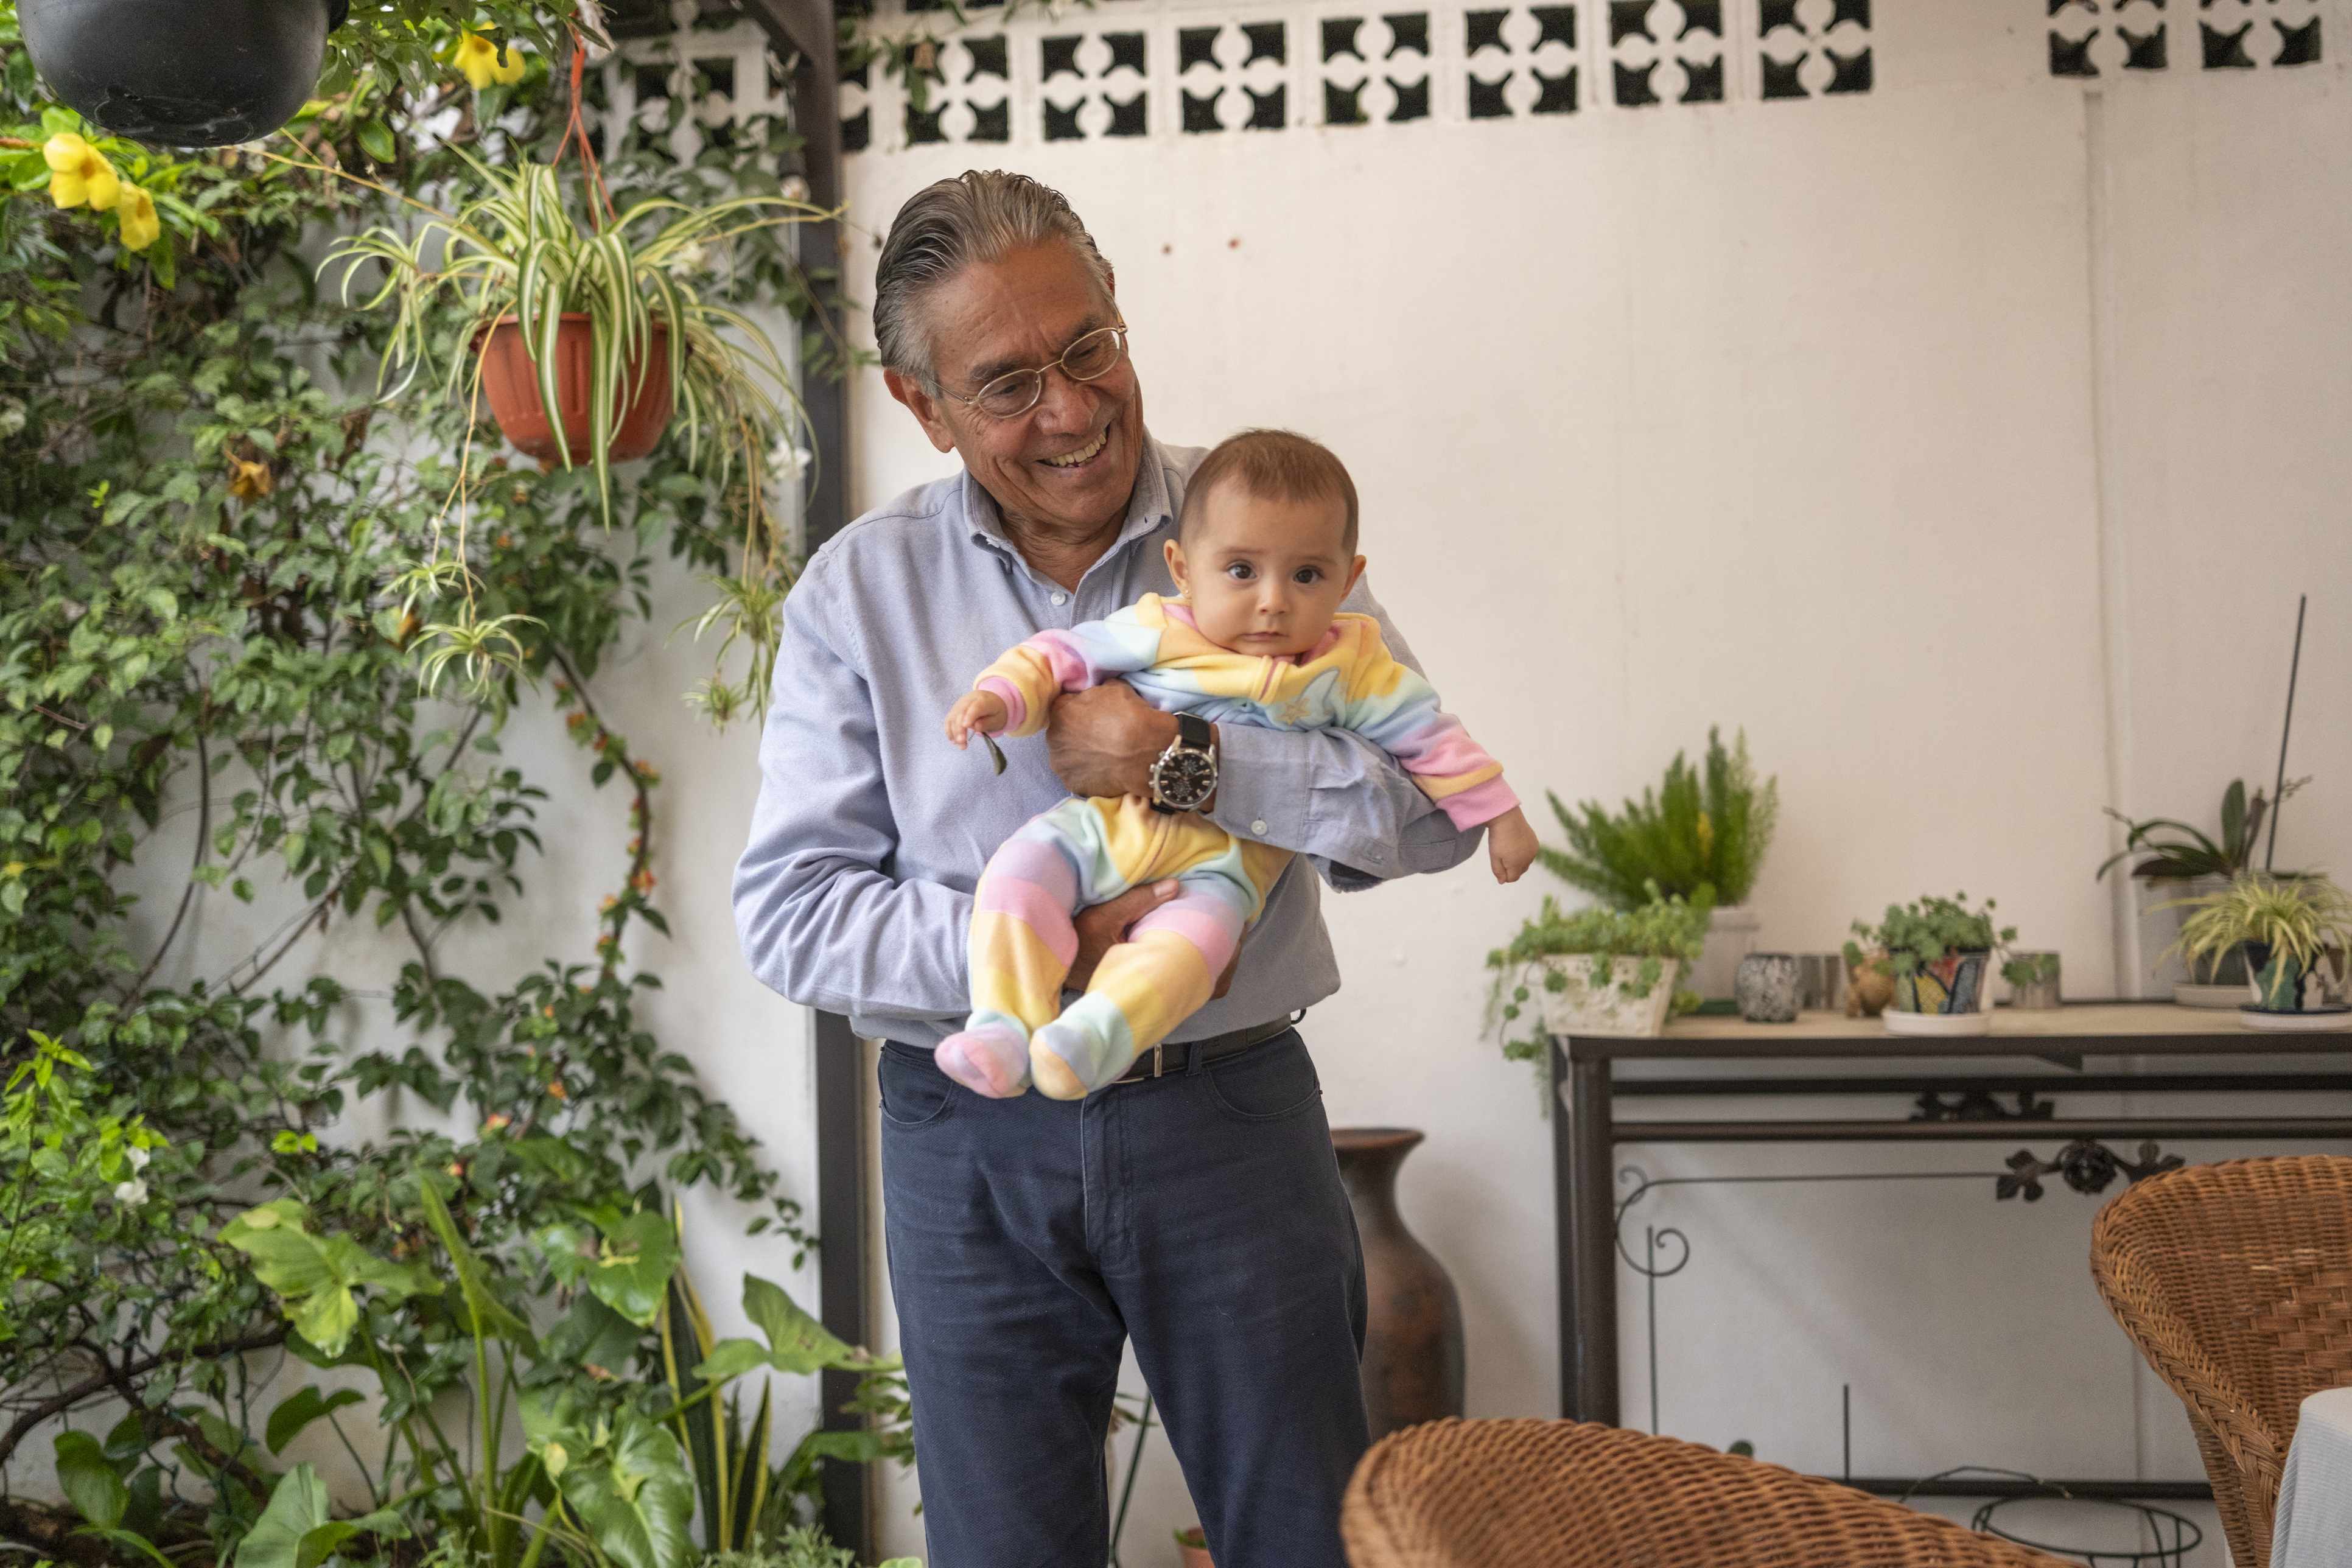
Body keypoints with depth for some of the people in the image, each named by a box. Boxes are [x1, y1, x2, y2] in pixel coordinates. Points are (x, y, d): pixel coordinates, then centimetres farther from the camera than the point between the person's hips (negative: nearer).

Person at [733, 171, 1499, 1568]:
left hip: (1229, 1115, 0)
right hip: (976, 1140, 1)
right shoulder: (861, 590, -1)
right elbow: (788, 908, -6)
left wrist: (1183, 757, -22)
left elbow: (1434, 802, -10)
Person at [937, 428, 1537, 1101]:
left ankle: (1091, 1040, -47)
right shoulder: (1154, 634, 0)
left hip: (1221, 861, -1)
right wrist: (1000, 696, -13)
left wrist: (1498, 814, 14)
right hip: (1105, 824, 2)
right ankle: (1005, 1030, -25)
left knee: (1196, 931, -34)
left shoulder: (1348, 670, 3)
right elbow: (1060, 656, 6)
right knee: (1020, 868, -23)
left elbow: (1425, 734, 13)